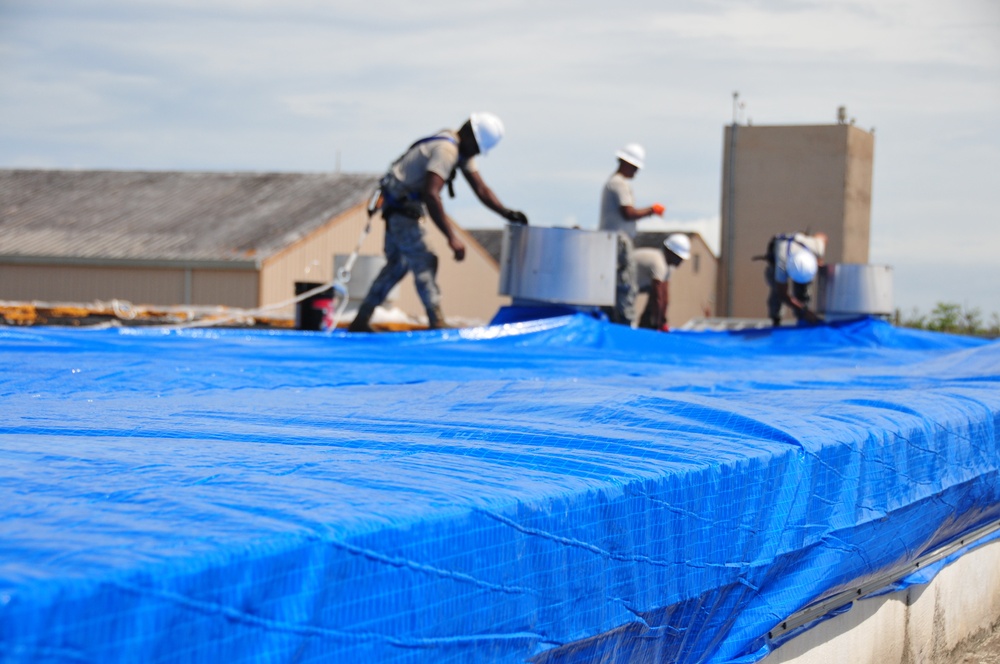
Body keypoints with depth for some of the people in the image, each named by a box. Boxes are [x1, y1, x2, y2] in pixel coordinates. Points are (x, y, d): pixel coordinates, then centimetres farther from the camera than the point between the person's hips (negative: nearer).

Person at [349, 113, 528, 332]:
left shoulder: (462, 150, 7)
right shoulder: (446, 149, -25)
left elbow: (481, 189, 8)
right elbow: (430, 195, -33)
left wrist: (507, 213, -5)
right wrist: (452, 237, -34)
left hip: (401, 207, 11)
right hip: (400, 205, -11)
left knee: (397, 264, 15)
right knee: (424, 263, -11)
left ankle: (361, 321, 19)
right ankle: (436, 324, -12)